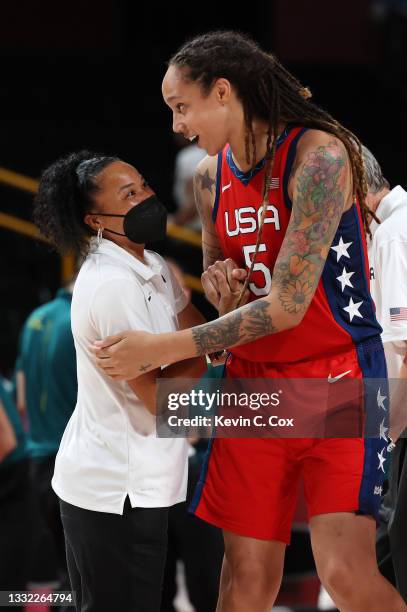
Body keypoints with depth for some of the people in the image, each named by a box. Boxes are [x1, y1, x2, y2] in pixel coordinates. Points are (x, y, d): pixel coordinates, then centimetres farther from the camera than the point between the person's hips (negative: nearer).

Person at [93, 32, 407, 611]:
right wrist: (219, 279, -2)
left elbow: (288, 304, -20)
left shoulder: (319, 155, -16)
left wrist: (164, 348, -18)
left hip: (336, 374, -6)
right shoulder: (211, 176, 8)